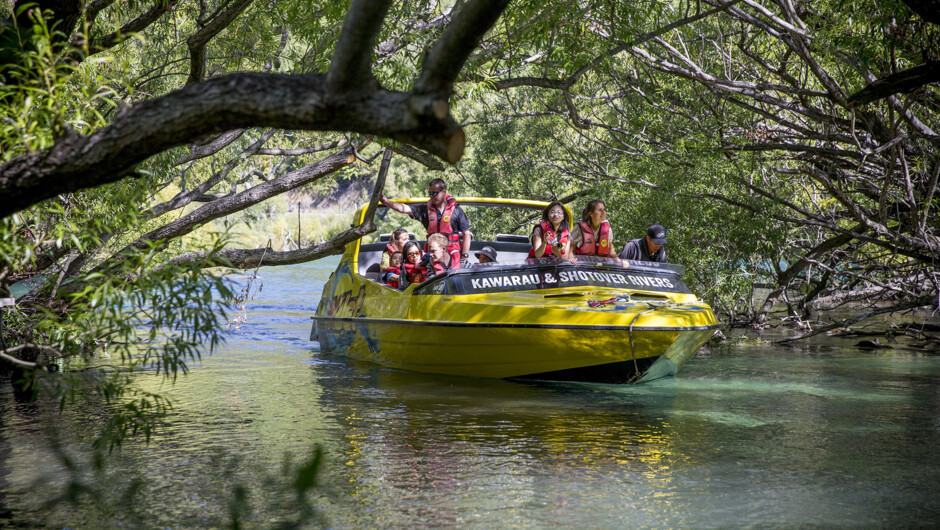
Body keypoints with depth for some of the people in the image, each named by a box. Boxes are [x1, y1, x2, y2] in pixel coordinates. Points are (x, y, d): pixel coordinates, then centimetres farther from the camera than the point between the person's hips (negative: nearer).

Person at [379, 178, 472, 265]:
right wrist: (386, 202, -13)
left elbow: (466, 234, 1)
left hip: (452, 254, -3)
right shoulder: (426, 210, 10)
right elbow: (403, 209, 2)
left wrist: (465, 256, -6)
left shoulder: (456, 210, 1)